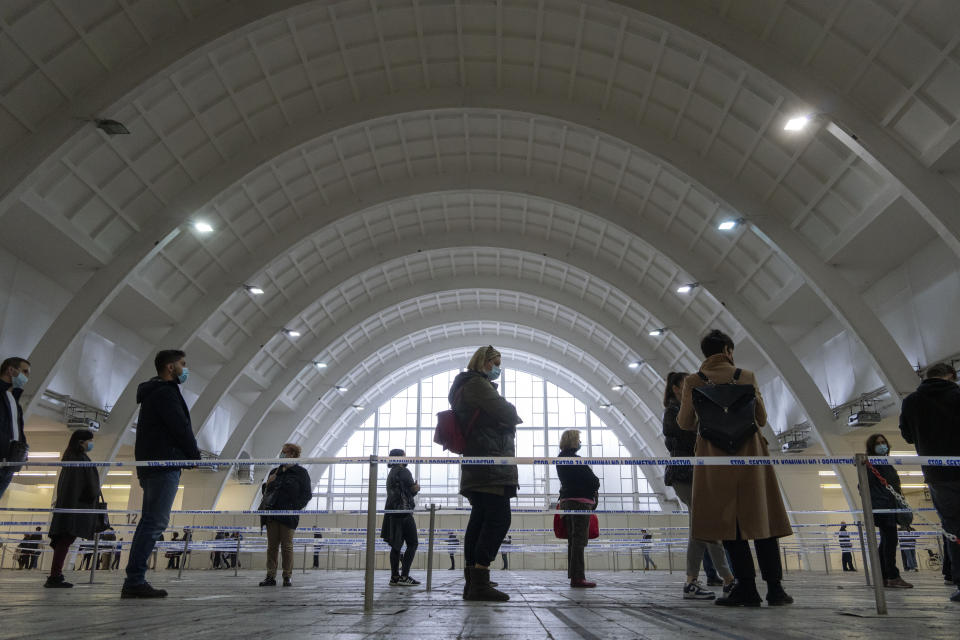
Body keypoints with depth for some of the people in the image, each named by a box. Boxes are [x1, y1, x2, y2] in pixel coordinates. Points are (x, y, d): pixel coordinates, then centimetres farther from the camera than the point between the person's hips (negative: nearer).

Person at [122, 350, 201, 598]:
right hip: (164, 465, -11)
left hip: (152, 465, 11)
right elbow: (181, 428, -14)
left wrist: (190, 456, 12)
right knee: (155, 522, -11)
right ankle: (135, 581, -12)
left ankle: (134, 581, 11)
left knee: (150, 522, 10)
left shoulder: (154, 393, 24)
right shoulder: (165, 392, -8)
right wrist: (196, 457, -4)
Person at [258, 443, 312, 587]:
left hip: (288, 515, -5)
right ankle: (271, 576, 8)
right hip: (271, 513, 5)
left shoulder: (301, 472, 1)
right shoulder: (274, 472, 17)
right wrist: (267, 484, 3)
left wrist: (294, 507, -12)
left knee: (287, 546, -2)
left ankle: (287, 577, 7)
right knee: (272, 546, 4)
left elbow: (307, 494, -3)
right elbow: (265, 491, 24)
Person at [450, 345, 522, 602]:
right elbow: (505, 413, -13)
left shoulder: (468, 386, 27)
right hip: (490, 464, -11)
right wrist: (515, 415, 7)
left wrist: (510, 418, 9)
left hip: (476, 469, 11)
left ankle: (471, 583, 11)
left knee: (480, 519, 10)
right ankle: (479, 583, -17)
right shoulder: (477, 384, -7)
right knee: (498, 518, -14)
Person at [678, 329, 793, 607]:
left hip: (715, 457, -1)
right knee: (761, 518, 7)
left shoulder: (693, 382, 0)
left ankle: (746, 587, 0)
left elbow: (685, 423, 1)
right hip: (750, 453, 1)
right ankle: (774, 587, 7)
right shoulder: (747, 376, 3)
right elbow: (761, 418, 7)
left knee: (728, 521, 3)